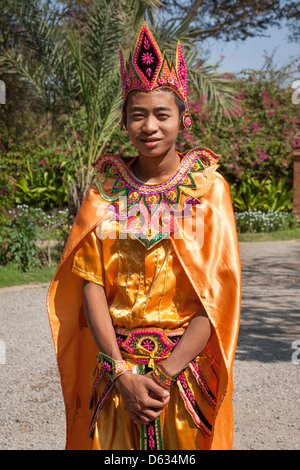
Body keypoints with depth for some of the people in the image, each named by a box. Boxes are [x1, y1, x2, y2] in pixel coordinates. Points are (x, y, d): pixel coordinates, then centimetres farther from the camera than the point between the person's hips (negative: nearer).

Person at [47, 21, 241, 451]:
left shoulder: (208, 187, -4)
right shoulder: (106, 189, 2)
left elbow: (218, 292, -10)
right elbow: (91, 284, -3)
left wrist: (166, 374, -16)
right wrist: (122, 373, -14)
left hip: (187, 362, -1)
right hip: (115, 365, 2)